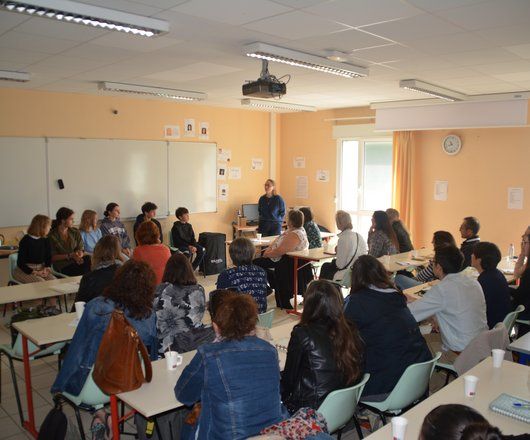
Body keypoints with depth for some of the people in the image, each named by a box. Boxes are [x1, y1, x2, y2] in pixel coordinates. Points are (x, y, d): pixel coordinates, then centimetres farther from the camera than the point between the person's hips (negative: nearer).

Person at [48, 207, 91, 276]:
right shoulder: (52, 236, -1)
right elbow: (52, 257, -5)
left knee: (89, 259, -29)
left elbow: (81, 249, 7)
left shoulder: (75, 232, 12)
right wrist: (70, 255, -16)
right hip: (62, 267, -5)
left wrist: (79, 254, -17)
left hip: (75, 262, 5)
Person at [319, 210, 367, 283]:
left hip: (347, 275, -7)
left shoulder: (343, 238, -22)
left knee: (325, 267, 20)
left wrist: (337, 251, -1)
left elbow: (340, 265, -19)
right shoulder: (359, 236, -2)